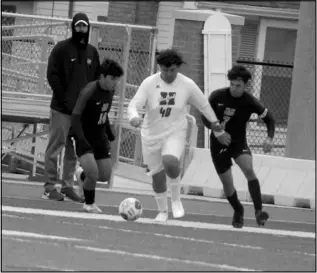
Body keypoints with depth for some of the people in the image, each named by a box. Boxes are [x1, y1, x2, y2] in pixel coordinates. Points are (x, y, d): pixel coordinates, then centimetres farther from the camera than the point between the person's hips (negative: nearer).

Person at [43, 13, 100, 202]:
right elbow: (52, 75, -7)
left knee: (74, 150, 8)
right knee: (55, 147, -3)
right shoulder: (62, 49, -3)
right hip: (62, 108, -5)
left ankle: (68, 186, 14)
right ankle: (50, 187, -1)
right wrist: (63, 98, -14)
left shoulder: (92, 52, 12)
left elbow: (98, 78, 16)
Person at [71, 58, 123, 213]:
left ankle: (83, 177, 38)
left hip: (100, 136, 7)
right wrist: (82, 140, -33)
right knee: (93, 173, -19)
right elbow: (75, 116, -24)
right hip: (84, 136, -7)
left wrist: (109, 133, 19)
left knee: (105, 175, 5)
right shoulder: (89, 92, -22)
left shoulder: (111, 91, 0)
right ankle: (89, 203, 7)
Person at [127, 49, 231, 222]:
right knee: (157, 176, 8)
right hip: (151, 135, 2)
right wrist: (134, 117, -42)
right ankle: (162, 211, 35)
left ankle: (176, 199, -6)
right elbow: (134, 105, -17)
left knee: (170, 162, -31)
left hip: (175, 133, -2)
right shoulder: (149, 83, -11)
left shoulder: (187, 85, -8)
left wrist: (218, 131, 13)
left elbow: (205, 107, 5)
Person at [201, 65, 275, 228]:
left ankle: (258, 211, -29)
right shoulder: (217, 97, -13)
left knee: (249, 169, -29)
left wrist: (270, 138, -17)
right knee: (227, 184, 1)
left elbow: (268, 118, -1)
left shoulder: (250, 102, -13)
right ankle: (238, 211, 31)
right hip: (219, 145, 1)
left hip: (239, 142, -1)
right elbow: (205, 118, -1)